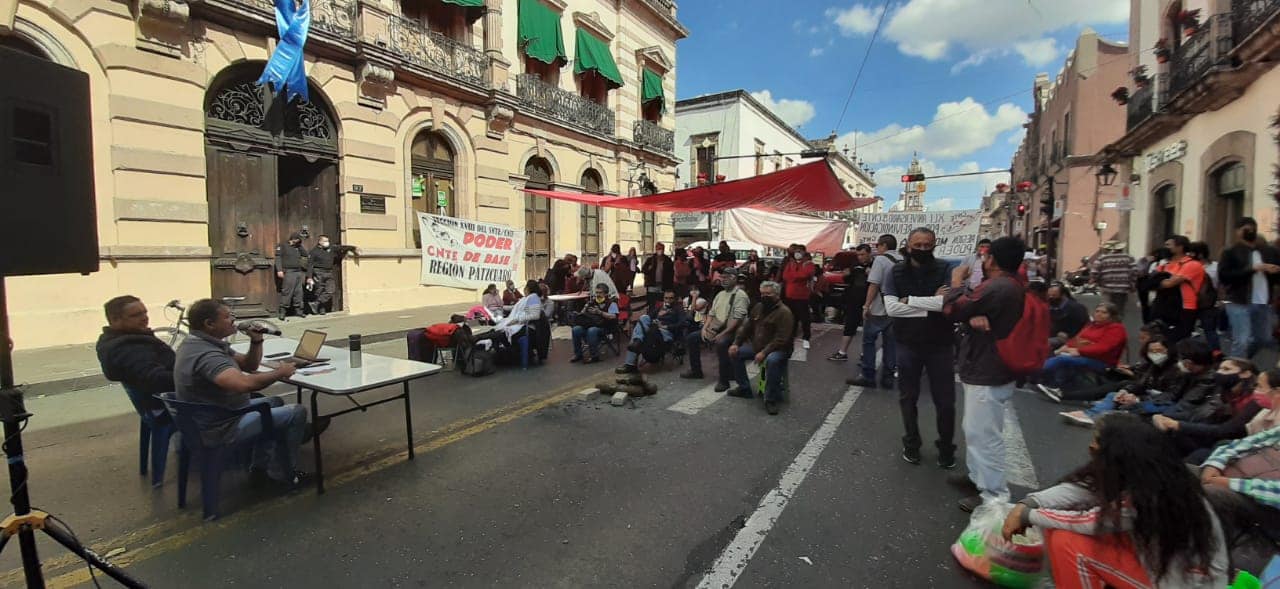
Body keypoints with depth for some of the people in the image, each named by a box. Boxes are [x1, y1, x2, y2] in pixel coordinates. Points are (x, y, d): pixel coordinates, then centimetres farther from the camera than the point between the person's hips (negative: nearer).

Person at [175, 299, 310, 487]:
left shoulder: (201, 343, 5)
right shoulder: (206, 354, -29)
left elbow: (249, 366, 12)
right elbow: (244, 383, -45)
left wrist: (256, 341, -7)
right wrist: (280, 372, -27)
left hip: (214, 415, 11)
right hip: (220, 429, -11)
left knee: (274, 402, 26)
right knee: (296, 412, -11)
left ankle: (261, 465, 28)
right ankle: (284, 473, 7)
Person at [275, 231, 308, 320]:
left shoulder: (298, 248, 21)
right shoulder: (282, 246, 3)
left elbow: (305, 254, 13)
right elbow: (278, 258, -4)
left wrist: (300, 245, 7)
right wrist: (279, 270, -14)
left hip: (299, 272, 6)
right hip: (289, 272, -6)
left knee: (298, 293, 6)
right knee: (287, 292, -9)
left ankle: (298, 310, 12)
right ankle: (283, 312, -6)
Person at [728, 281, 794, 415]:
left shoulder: (784, 312, -16)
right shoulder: (758, 307, 7)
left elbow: (781, 340, -24)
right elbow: (747, 328, 14)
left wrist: (764, 353, -31)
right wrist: (736, 343, 1)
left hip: (778, 349, -8)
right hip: (756, 346, 8)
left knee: (772, 360, -38)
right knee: (735, 353, 0)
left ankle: (771, 400, -22)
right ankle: (744, 389, 13)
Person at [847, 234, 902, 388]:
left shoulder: (880, 259, -11)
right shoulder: (903, 261, 8)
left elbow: (874, 284, -15)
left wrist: (867, 305, -11)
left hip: (878, 309, -6)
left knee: (868, 341, 5)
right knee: (889, 344, 11)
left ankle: (868, 377, 7)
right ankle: (887, 378, 15)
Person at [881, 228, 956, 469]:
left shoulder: (946, 270, -6)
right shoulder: (897, 273, -2)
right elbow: (891, 307, -15)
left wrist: (910, 300, -16)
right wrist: (931, 305, -17)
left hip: (940, 344, -1)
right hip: (908, 344, 1)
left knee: (945, 400, 9)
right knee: (908, 397, 12)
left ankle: (946, 447, 31)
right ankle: (911, 443, 31)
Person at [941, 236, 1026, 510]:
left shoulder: (996, 287, -25)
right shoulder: (1013, 285, 11)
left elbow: (952, 309, -21)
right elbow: (974, 306, 5)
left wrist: (957, 281, -4)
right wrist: (974, 317, -19)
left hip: (987, 376, -11)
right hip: (990, 371, 11)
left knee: (985, 435, 0)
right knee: (976, 431, 22)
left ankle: (994, 495, 11)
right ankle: (978, 477, 36)